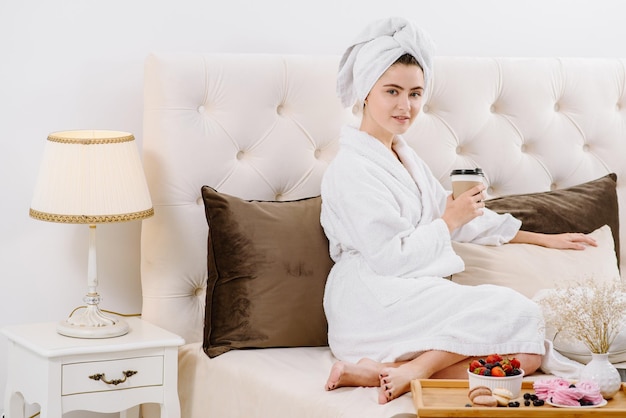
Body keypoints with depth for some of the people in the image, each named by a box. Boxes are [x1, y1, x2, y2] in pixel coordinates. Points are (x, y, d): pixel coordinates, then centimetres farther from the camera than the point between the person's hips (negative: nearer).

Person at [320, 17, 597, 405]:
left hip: (417, 296, 9)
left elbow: (464, 218, 28)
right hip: (377, 308, -9)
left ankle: (386, 370, -22)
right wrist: (451, 220, -4)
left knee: (528, 356, -15)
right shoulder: (352, 169, -9)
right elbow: (392, 257, -15)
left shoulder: (406, 157, 20)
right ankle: (413, 370, -21)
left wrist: (544, 239, 28)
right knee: (521, 314, -18)